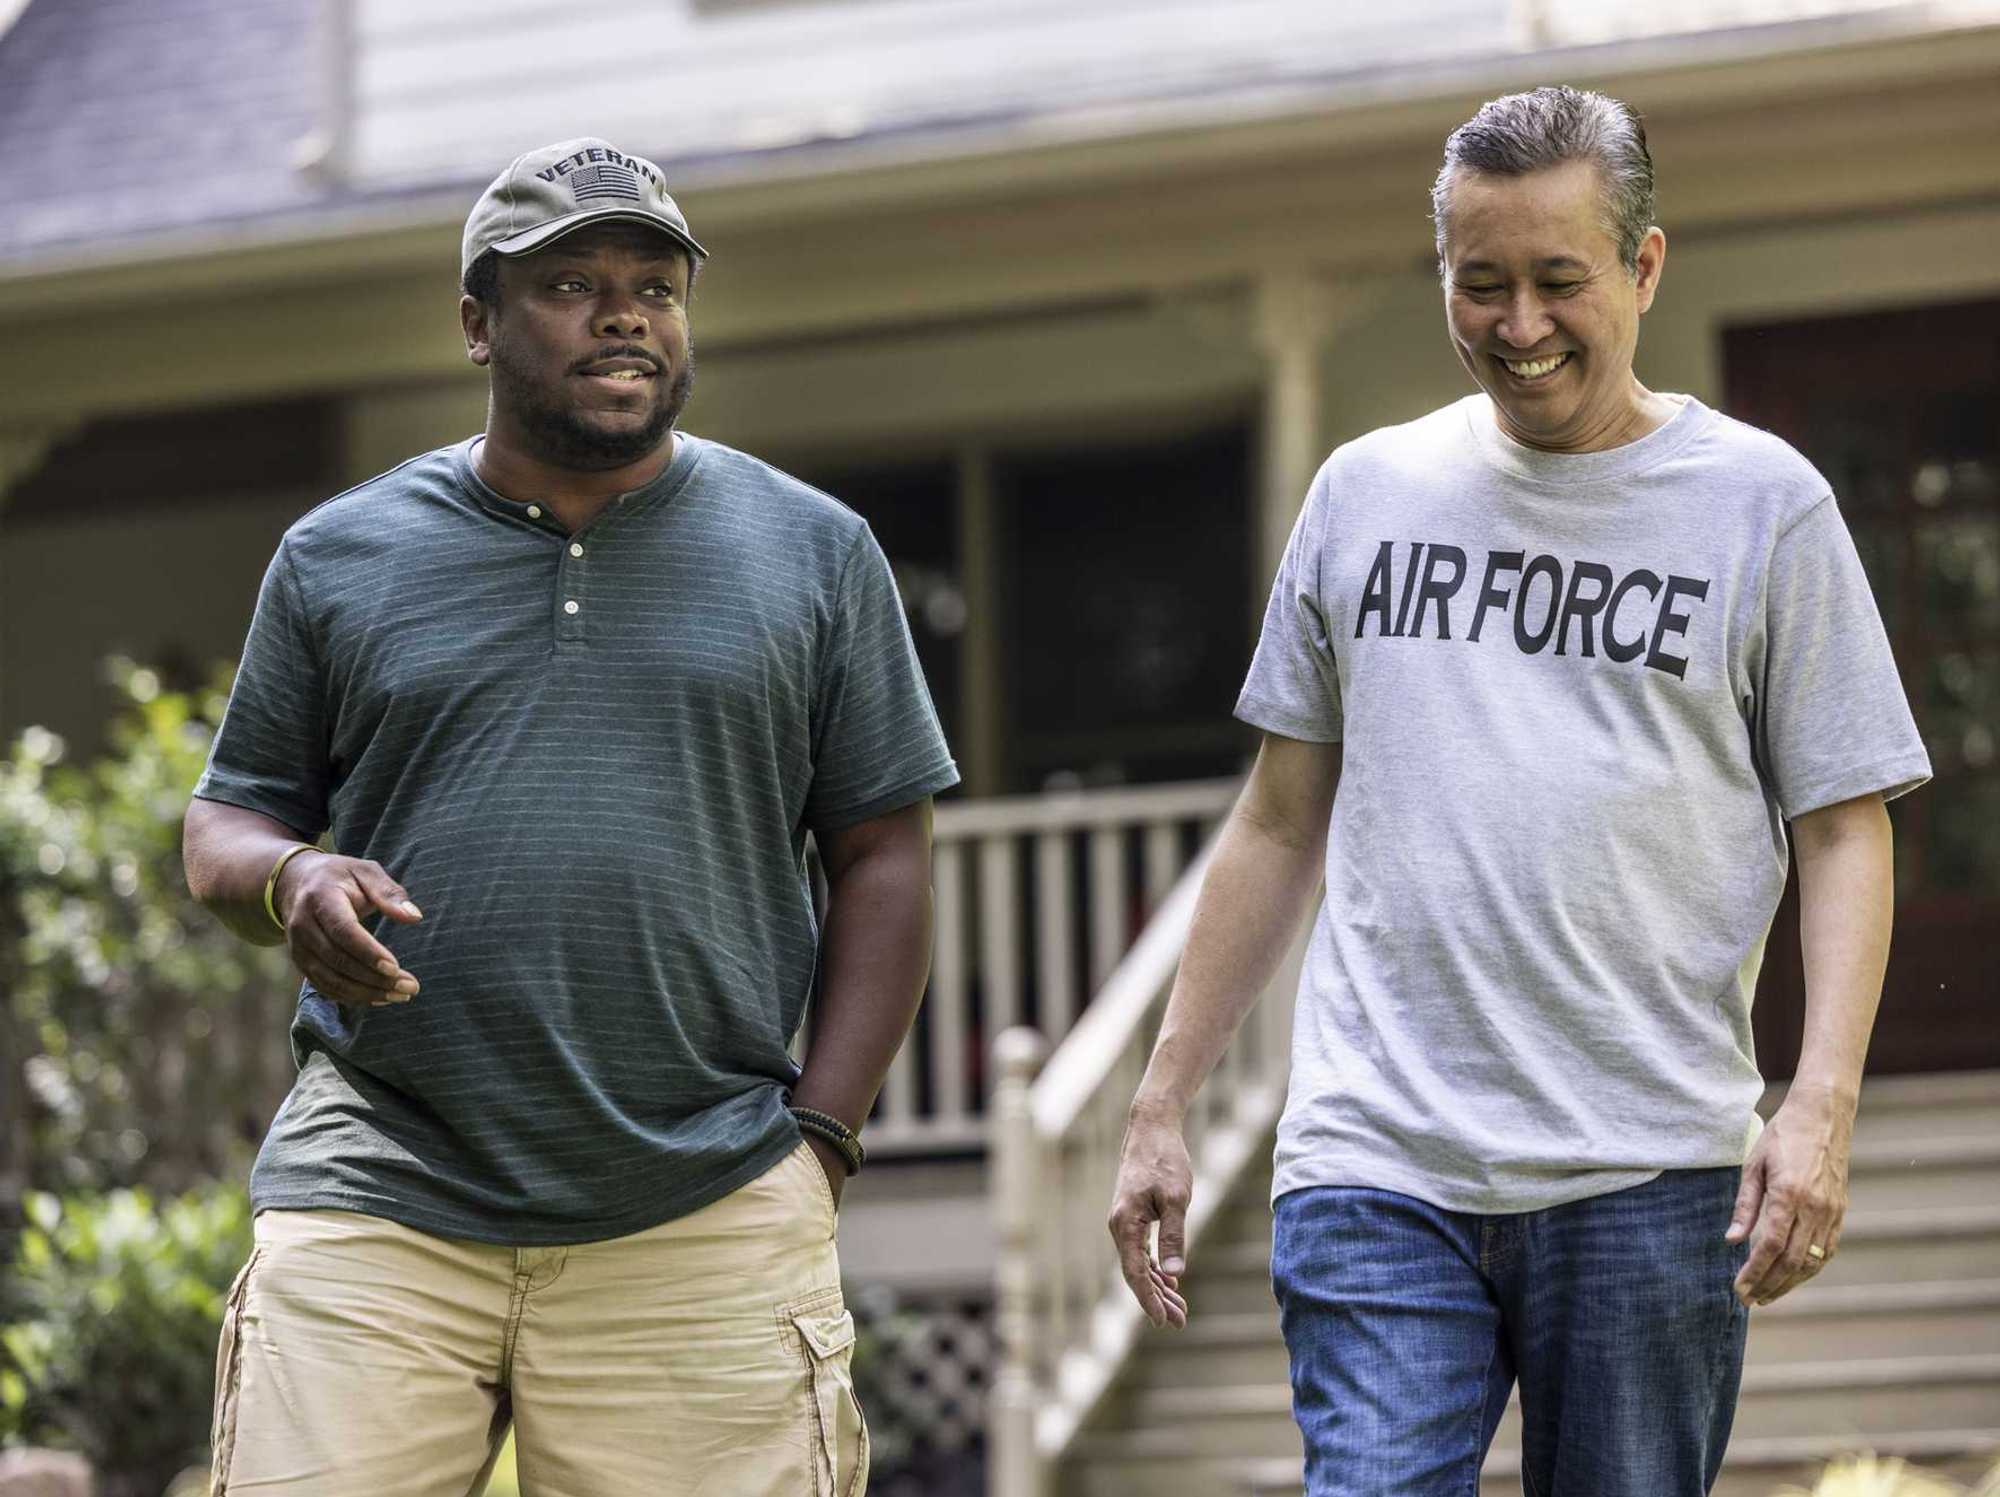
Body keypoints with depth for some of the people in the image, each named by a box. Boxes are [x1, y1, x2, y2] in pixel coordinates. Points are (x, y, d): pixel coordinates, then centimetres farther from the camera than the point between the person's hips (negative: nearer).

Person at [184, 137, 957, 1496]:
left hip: (704, 1227, 0)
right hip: (375, 1208, 0)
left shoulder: (813, 553, 11)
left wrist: (822, 1134, 0)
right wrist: (291, 883, -8)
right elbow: (229, 823, 17)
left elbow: (882, 858, 10)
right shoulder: (339, 556, 12)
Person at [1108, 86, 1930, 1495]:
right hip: (1376, 1167, 1)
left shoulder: (1763, 504, 5)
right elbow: (1279, 824, 18)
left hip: (1647, 1179, -1)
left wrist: (1822, 1106, -12)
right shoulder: (1365, 493, 13)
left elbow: (1845, 835, 3)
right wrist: (1162, 1104, 14)